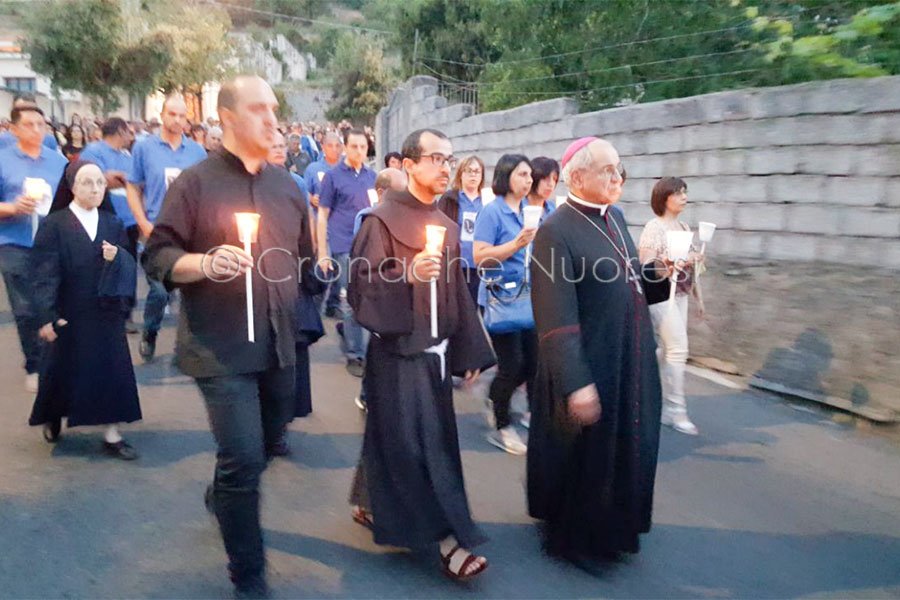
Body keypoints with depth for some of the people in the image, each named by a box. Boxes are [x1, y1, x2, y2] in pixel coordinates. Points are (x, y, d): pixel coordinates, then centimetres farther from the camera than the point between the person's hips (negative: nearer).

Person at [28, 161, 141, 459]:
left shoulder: (113, 224, 5)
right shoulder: (54, 225, -6)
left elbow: (130, 267, 4)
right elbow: (44, 274, -11)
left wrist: (117, 258, -18)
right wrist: (47, 316, -17)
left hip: (106, 314, 3)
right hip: (68, 316, -2)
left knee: (111, 371, 2)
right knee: (62, 370, 12)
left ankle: (112, 434, 11)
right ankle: (52, 419, 40)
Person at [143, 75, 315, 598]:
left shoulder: (287, 186, 11)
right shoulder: (196, 181, -6)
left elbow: (305, 255, 21)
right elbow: (159, 257, -7)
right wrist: (205, 263, -25)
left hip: (278, 343, 6)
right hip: (222, 346, -6)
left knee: (269, 439, 20)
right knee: (244, 457, -8)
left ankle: (222, 496, 53)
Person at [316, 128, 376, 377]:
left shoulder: (372, 176, 11)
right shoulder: (333, 175, -1)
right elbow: (323, 215, -1)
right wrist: (322, 253, -7)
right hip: (345, 248, -4)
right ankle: (355, 355, 10)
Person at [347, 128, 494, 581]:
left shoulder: (447, 227, 11)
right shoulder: (382, 220, -10)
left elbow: (458, 294, 13)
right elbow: (361, 285, -13)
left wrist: (469, 353, 12)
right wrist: (408, 275, -29)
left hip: (436, 350, 7)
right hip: (398, 350, -7)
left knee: (414, 439, 16)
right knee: (415, 443, -3)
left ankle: (369, 504, 36)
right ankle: (447, 539, 6)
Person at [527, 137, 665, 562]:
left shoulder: (614, 219, 7)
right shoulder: (555, 231, -18)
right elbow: (556, 318, -23)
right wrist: (575, 382, -26)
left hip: (631, 365, 8)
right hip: (588, 369, -8)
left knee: (625, 450, 21)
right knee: (586, 457, 9)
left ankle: (613, 526, 43)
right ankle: (574, 538, 33)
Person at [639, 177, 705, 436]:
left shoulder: (684, 227, 14)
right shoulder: (654, 227, -10)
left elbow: (691, 265, 18)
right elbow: (645, 265, -14)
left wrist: (698, 296, 16)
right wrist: (676, 262, -23)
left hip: (680, 294, 8)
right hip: (661, 294, -8)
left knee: (668, 349, 9)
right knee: (678, 349, -9)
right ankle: (676, 411, 0)